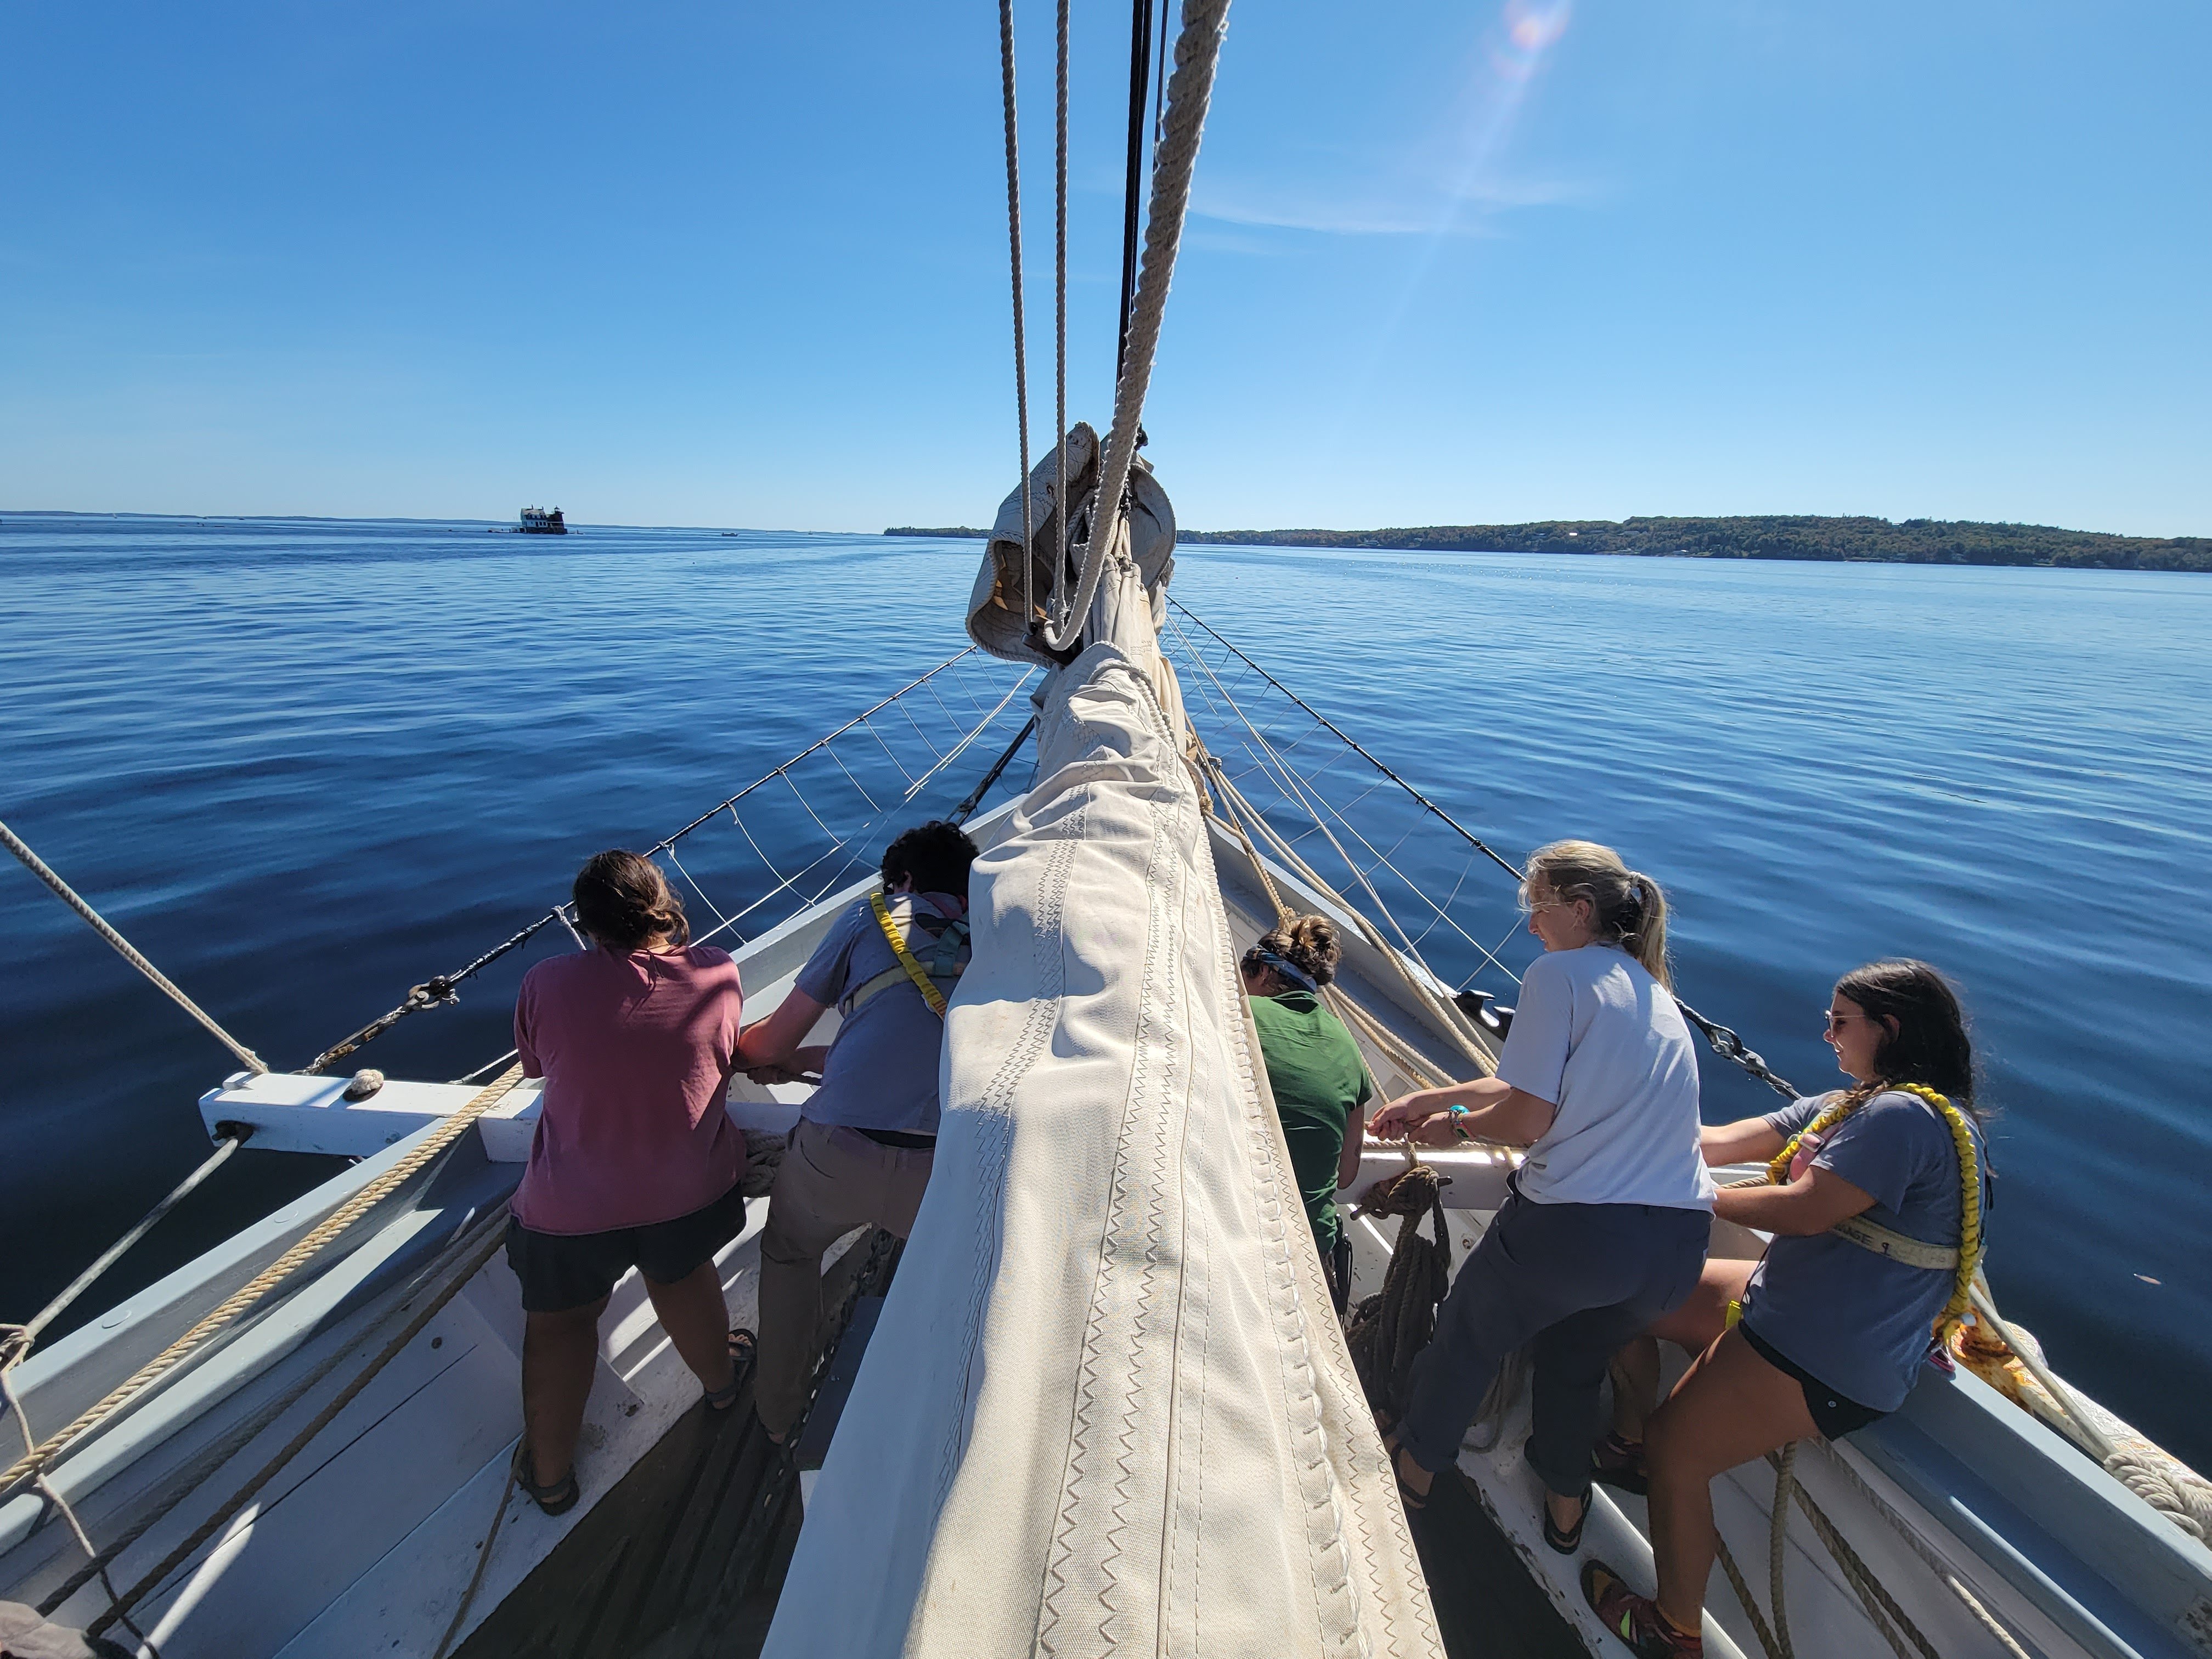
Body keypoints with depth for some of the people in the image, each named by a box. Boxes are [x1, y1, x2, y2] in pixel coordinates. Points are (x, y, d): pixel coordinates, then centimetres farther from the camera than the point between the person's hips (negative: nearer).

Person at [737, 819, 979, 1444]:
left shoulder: (871, 918, 11)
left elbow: (772, 1044, 15)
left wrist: (731, 1046, 38)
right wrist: (803, 1062, 35)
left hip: (837, 1151, -1)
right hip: (946, 1166, 1)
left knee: (789, 1253, 33)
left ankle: (779, 1410, 49)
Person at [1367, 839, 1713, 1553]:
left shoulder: (1559, 973, -10)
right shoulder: (1653, 989, 15)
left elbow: (1525, 1118, -14)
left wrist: (1459, 1124, 6)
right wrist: (1429, 1098, 21)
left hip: (1577, 1225, -7)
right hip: (1681, 1244, 7)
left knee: (1469, 1335, 20)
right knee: (1575, 1358, 32)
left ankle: (1414, 1466, 41)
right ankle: (1566, 1504, 51)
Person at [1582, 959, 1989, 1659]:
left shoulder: (1905, 1115, -20)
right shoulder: (1854, 1105, 12)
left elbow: (1806, 1210, -24)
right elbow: (1723, 1142, 8)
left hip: (1827, 1357, -10)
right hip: (1790, 1305, 10)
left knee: (1677, 1454, -1)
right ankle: (1632, 1442, 29)